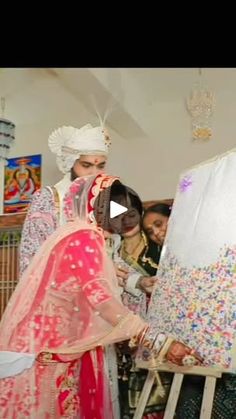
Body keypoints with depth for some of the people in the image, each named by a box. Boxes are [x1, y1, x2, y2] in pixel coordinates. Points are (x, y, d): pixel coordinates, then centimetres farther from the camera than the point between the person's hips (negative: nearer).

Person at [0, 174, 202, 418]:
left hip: (51, 347, 9)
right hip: (43, 350, -9)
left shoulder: (73, 235, 16)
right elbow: (100, 299, -27)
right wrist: (158, 341, -32)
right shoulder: (84, 238, -15)